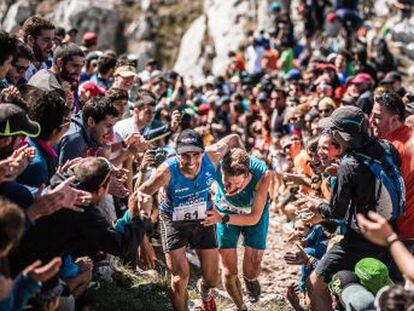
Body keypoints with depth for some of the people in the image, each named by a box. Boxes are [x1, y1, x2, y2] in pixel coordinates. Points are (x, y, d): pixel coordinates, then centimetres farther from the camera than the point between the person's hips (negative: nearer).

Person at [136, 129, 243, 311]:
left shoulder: (211, 158, -25)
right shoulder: (167, 171, -32)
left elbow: (233, 139, -6)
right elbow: (141, 194, -25)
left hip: (203, 220, 3)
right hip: (174, 221, -3)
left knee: (212, 279, 12)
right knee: (180, 279, -11)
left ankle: (204, 290, 51)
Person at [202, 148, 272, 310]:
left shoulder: (263, 174, -38)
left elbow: (254, 218, -28)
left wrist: (222, 218, -37)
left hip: (253, 215, 0)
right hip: (224, 212, 1)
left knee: (251, 271, -4)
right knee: (229, 273, 0)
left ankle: (250, 280, 36)